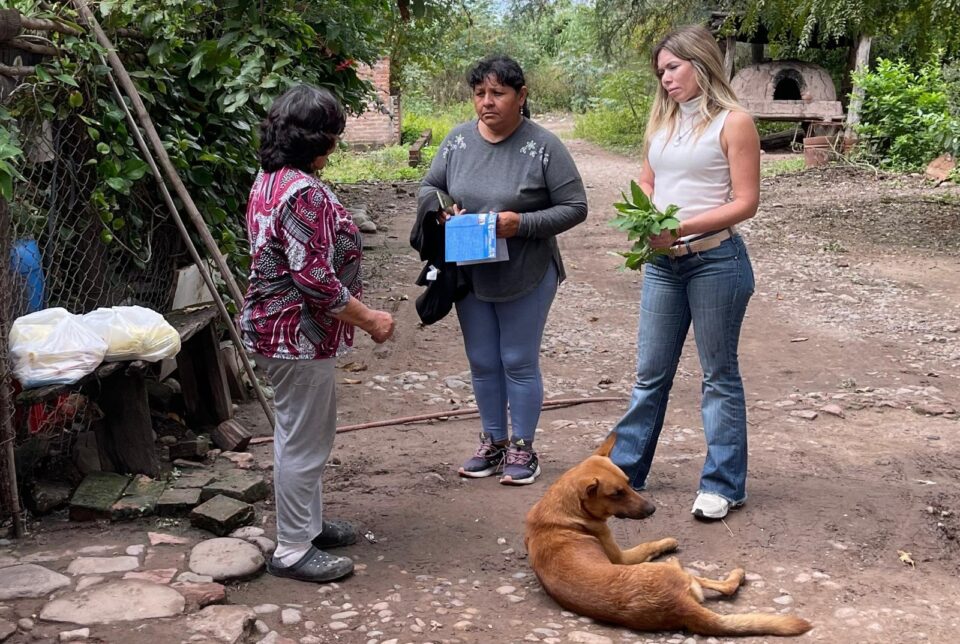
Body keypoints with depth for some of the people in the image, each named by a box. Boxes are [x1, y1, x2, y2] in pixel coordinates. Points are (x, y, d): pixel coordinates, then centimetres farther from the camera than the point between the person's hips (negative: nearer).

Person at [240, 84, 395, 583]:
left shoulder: (271, 180, 9)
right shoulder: (304, 194, -24)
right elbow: (315, 279, -27)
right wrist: (370, 320, -16)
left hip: (281, 327, 11)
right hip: (297, 334, -11)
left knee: (314, 430, 22)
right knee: (302, 441, 1)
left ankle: (309, 522, 37)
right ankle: (292, 551, 13)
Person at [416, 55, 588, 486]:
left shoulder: (543, 146, -13)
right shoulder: (458, 139, 0)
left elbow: (574, 207, -11)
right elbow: (428, 188, 12)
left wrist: (523, 223, -22)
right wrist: (443, 207, -10)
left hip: (526, 277, -4)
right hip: (470, 275, 4)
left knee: (519, 362, 6)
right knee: (482, 362, 14)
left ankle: (522, 447, 22)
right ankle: (492, 441, 31)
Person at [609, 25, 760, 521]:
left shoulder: (733, 122, -8)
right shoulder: (662, 121, 11)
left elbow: (745, 202, -12)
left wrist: (681, 228, -20)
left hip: (715, 260, -6)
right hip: (662, 263, 6)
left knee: (719, 376, 5)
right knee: (650, 374, 13)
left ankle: (723, 485, 16)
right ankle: (625, 469, 23)